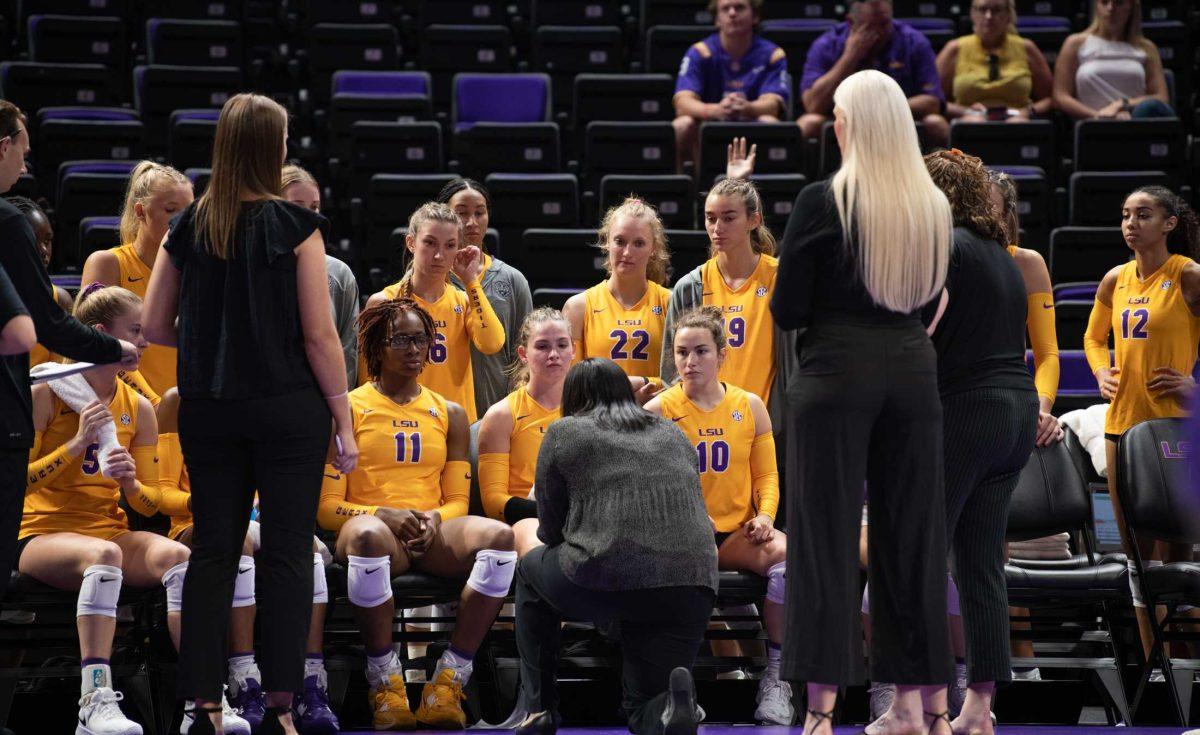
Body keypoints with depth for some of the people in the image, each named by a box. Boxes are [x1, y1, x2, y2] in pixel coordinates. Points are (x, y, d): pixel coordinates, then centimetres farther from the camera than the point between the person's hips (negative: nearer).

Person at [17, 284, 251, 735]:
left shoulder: (138, 408, 10)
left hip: (110, 529, 5)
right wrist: (77, 444, -19)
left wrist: (130, 482, -12)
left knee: (177, 557, -27)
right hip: (44, 532, -5)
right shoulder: (47, 393, -5)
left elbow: (149, 503, 12)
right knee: (105, 554, -39)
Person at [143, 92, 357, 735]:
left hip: (206, 411, 4)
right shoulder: (294, 226, -8)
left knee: (212, 550, 8)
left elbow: (155, 327, 6)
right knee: (286, 554, 1)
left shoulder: (186, 228, 2)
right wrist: (344, 420, -2)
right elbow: (319, 336, -9)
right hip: (287, 409, -4)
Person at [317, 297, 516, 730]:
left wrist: (434, 519, -8)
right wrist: (386, 516, -15)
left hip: (433, 533, 3)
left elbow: (457, 500, 16)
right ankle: (384, 686, -29)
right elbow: (327, 506, 2)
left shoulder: (449, 414, 18)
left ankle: (446, 687, -30)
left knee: (498, 535, -30)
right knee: (368, 535, -42)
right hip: (375, 525, -3)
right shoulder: (349, 411, 7)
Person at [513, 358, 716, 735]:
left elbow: (550, 530, 13)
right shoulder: (676, 436, 23)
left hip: (603, 582, -3)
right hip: (691, 584, 3)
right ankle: (673, 705, -19)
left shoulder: (564, 433, 10)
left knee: (531, 570, 28)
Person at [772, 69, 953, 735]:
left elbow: (786, 309, -6)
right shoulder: (935, 206, 4)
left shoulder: (823, 202, -9)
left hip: (837, 374, -4)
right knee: (911, 537, 11)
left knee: (826, 537, -1)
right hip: (914, 369, 4)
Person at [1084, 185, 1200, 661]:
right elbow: (1094, 336, 27)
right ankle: (1153, 662, 15)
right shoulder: (1116, 280, 11)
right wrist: (1102, 373, 9)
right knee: (1134, 550, 8)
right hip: (1121, 422, 7)